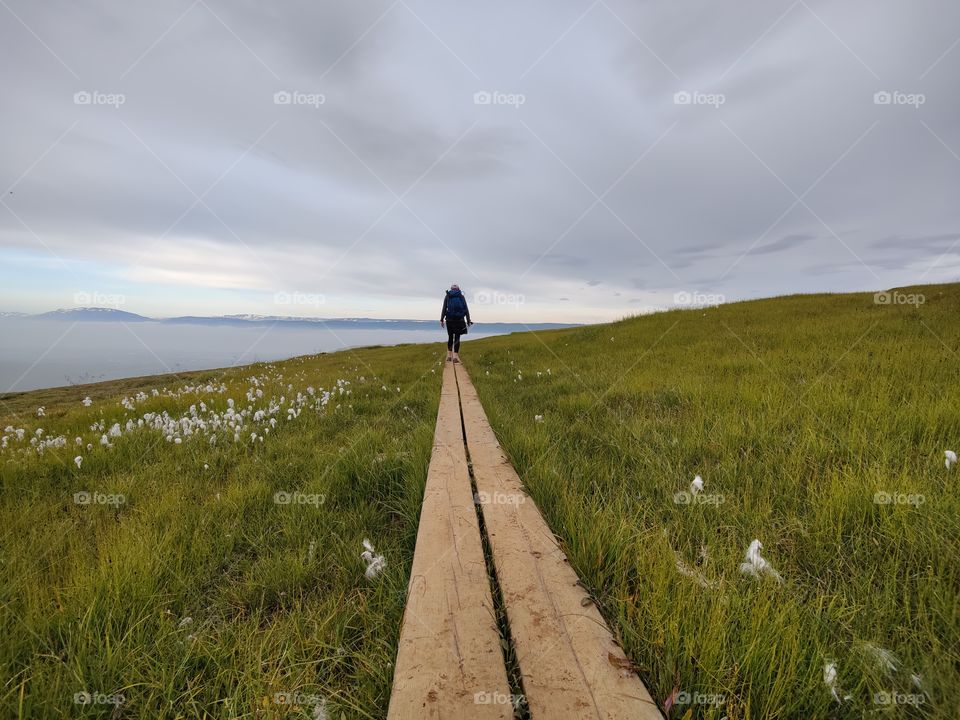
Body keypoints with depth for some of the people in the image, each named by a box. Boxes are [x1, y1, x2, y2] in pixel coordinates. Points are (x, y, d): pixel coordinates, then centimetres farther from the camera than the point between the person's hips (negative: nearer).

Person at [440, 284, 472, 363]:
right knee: (457, 338, 1)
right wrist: (468, 321, 5)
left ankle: (449, 356, 14)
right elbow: (466, 309, 3)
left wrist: (441, 319, 1)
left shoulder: (447, 296, 8)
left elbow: (444, 309, 1)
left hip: (449, 319, 1)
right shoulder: (462, 296, 7)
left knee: (450, 337, 13)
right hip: (459, 319, -1)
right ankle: (455, 356, -4)